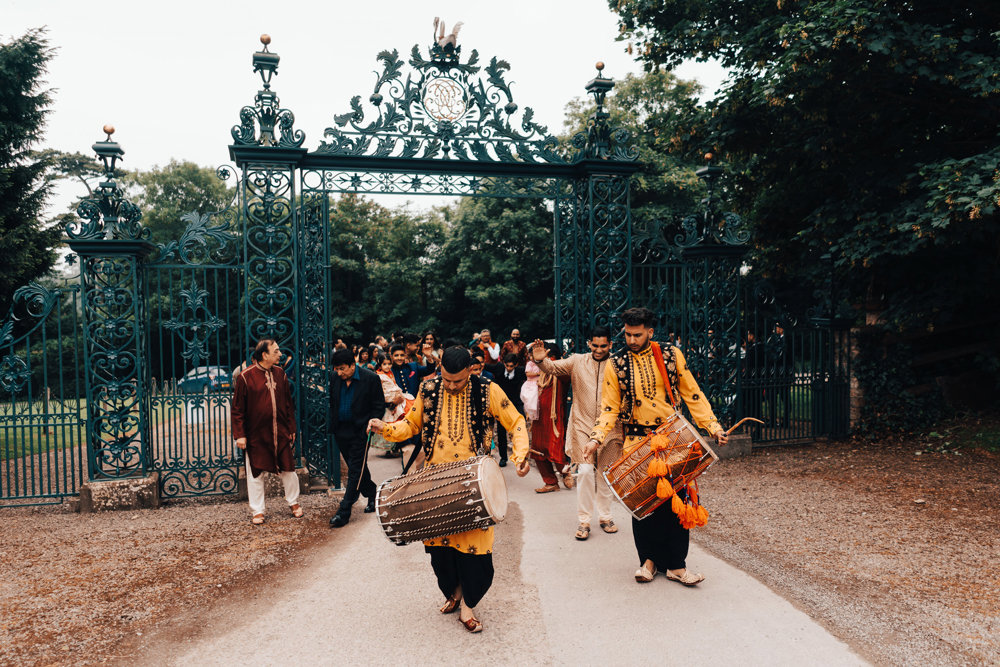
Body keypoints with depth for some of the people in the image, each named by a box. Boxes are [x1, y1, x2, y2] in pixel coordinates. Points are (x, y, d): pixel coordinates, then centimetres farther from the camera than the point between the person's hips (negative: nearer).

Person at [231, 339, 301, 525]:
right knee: (256, 472, 7)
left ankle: (294, 503, 29)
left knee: (288, 468, 10)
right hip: (256, 434, -3)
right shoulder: (245, 377, -10)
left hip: (281, 433, 4)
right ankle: (257, 511, 22)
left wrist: (291, 429, 9)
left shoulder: (280, 374, 3)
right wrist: (239, 434, -10)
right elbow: (237, 409, -6)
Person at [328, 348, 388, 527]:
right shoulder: (335, 378, 2)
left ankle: (344, 512, -3)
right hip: (341, 431, 5)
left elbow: (379, 406, -3)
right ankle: (372, 494, 36)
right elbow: (332, 403, 15)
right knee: (357, 468, 15)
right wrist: (333, 424, 7)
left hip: (360, 431, -5)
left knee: (355, 471, -5)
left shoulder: (371, 379, -11)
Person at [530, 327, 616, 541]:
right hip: (583, 425, -1)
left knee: (605, 473, 10)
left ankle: (605, 517, 27)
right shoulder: (577, 362, 2)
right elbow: (552, 367, -7)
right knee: (585, 471, -5)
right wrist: (540, 360, -28)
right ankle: (583, 521, 7)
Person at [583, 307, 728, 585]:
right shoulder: (616, 365, 1)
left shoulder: (671, 355, 2)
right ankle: (649, 559, 21)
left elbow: (692, 395, 6)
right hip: (637, 443, 0)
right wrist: (596, 438, -12)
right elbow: (609, 407, 2)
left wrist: (713, 426, -3)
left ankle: (676, 565, 12)